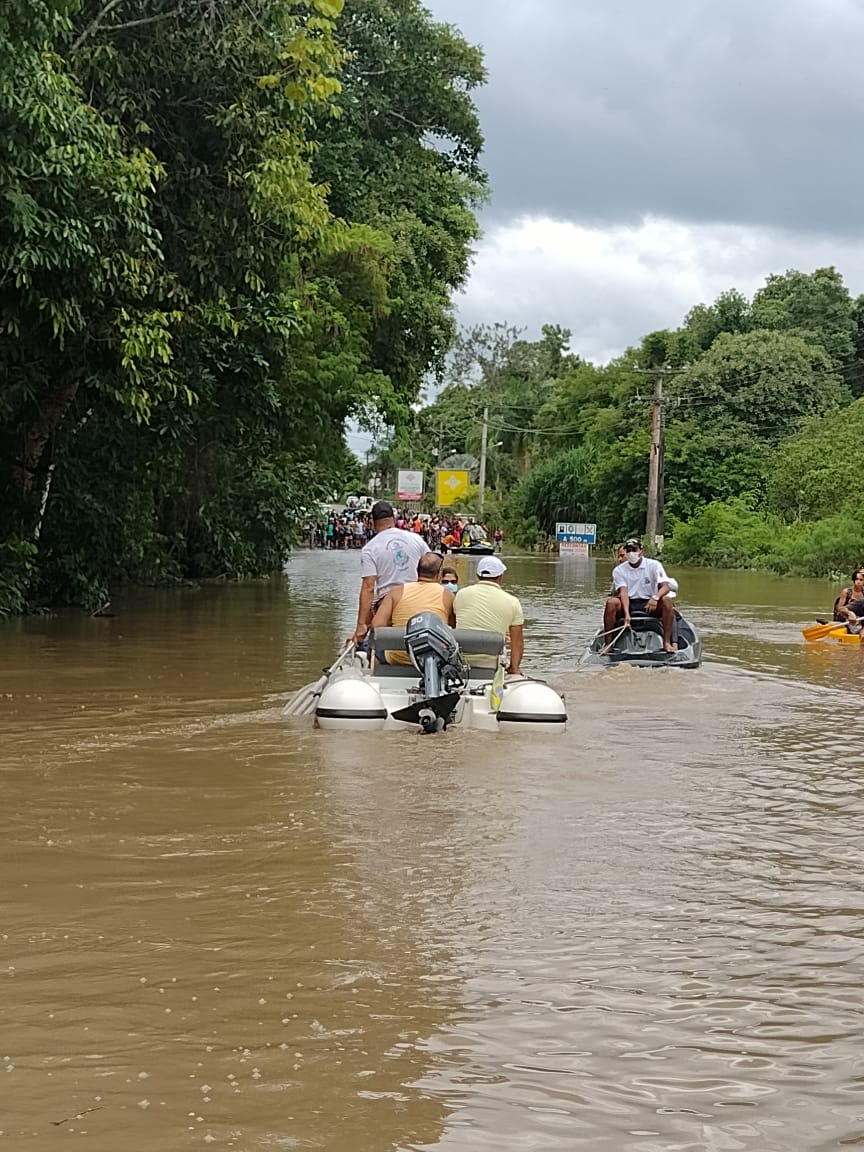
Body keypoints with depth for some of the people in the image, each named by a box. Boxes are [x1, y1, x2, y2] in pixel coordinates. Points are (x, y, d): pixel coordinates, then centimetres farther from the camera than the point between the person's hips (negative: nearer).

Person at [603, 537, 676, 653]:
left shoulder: (654, 565, -1)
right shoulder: (619, 570, 1)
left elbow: (665, 586, -13)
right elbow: (623, 592, -12)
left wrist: (655, 597, -37)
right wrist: (627, 614, -29)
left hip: (649, 604, -1)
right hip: (628, 604, 1)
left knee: (666, 600, -31)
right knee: (611, 603, -29)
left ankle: (667, 642, -28)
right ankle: (608, 643, -24)